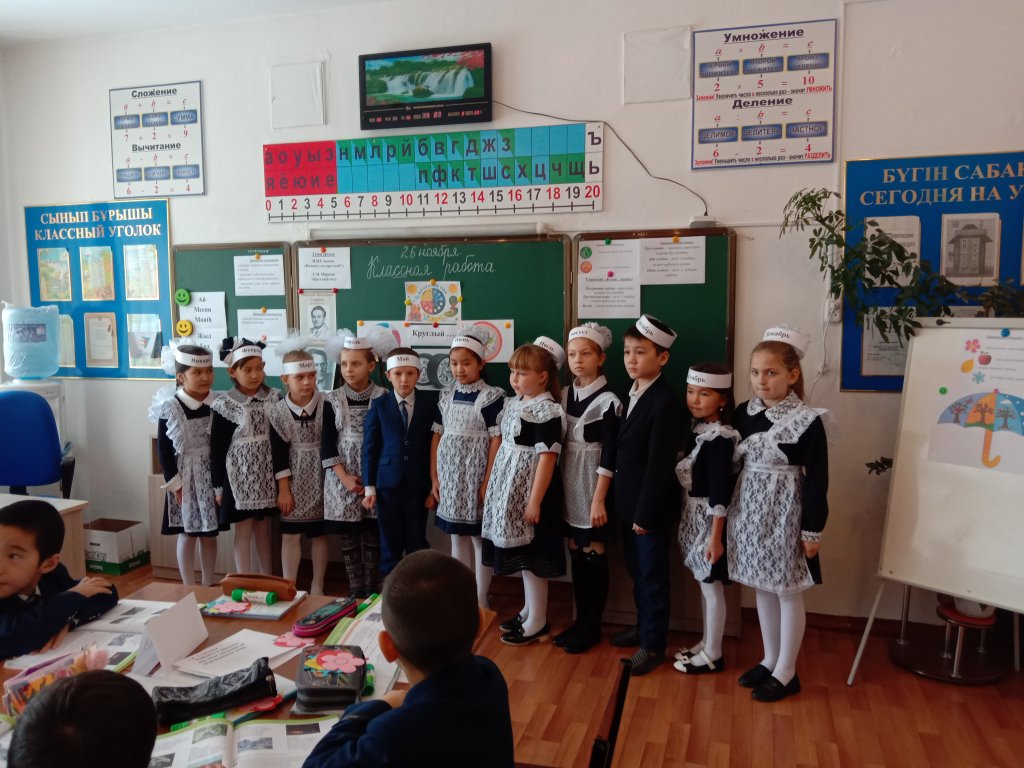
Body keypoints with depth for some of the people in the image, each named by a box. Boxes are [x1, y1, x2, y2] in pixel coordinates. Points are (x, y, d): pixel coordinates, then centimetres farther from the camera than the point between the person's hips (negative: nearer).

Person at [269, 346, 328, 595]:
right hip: (293, 481, 0)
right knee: (290, 535, 5)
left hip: (320, 478, 0)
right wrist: (283, 488, -5)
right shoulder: (278, 411, -7)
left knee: (319, 534, 10)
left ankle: (317, 587, 23)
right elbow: (278, 452, -4)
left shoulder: (326, 405, -9)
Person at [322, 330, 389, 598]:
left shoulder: (383, 398, -1)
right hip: (342, 479, 1)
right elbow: (327, 444, -2)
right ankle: (356, 593, 15)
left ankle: (370, 592, 16)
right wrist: (344, 477, -11)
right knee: (349, 540, 5)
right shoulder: (333, 400, 1)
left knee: (373, 538, 5)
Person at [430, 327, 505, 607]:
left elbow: (497, 441, -11)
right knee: (457, 538, 13)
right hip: (450, 478, 5)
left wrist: (488, 482, -14)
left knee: (479, 539, 5)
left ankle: (481, 602, 17)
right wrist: (434, 477, 6)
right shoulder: (446, 397, 7)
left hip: (475, 478, -5)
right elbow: (437, 437, 10)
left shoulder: (492, 397, -9)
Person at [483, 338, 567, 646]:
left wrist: (535, 501, -21)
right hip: (511, 489, 9)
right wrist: (495, 485, 17)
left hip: (531, 490, -9)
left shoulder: (547, 411, -18)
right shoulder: (513, 404, 9)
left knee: (532, 556, 1)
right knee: (521, 554, 18)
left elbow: (547, 458, -20)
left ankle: (538, 622, 14)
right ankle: (529, 610, 32)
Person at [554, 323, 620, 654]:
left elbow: (609, 456, -15)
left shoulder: (608, 401, -13)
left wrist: (599, 500, -17)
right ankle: (580, 620, 25)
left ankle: (592, 626, 17)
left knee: (594, 555, 5)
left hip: (592, 487, -6)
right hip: (569, 485, 6)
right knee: (576, 553, 13)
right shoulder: (565, 394, 6)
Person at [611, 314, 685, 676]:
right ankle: (643, 625, 38)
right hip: (627, 503, 8)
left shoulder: (666, 402, -19)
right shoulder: (630, 395, 7)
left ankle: (653, 644, 20)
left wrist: (645, 513, -18)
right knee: (637, 572, 21)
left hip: (650, 507, -8)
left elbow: (659, 464, -20)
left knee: (652, 576, 6)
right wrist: (625, 504, 10)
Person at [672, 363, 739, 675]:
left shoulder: (720, 438, -21)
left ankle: (713, 655, 19)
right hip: (695, 514, 8)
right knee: (704, 584, 19)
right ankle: (706, 644, 33)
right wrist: (689, 517, 11)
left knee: (712, 587, 5)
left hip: (710, 518, -8)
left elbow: (720, 491, -22)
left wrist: (716, 536, -21)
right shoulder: (696, 428, 4)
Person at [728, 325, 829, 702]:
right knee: (762, 590, 17)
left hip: (785, 514, -5)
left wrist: (812, 530, -11)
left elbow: (817, 480, -12)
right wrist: (726, 512, 9)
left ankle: (786, 673, 22)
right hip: (750, 512, 5)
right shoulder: (744, 413, 1)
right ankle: (769, 661, 33)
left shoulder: (808, 421, -14)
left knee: (787, 593, 8)